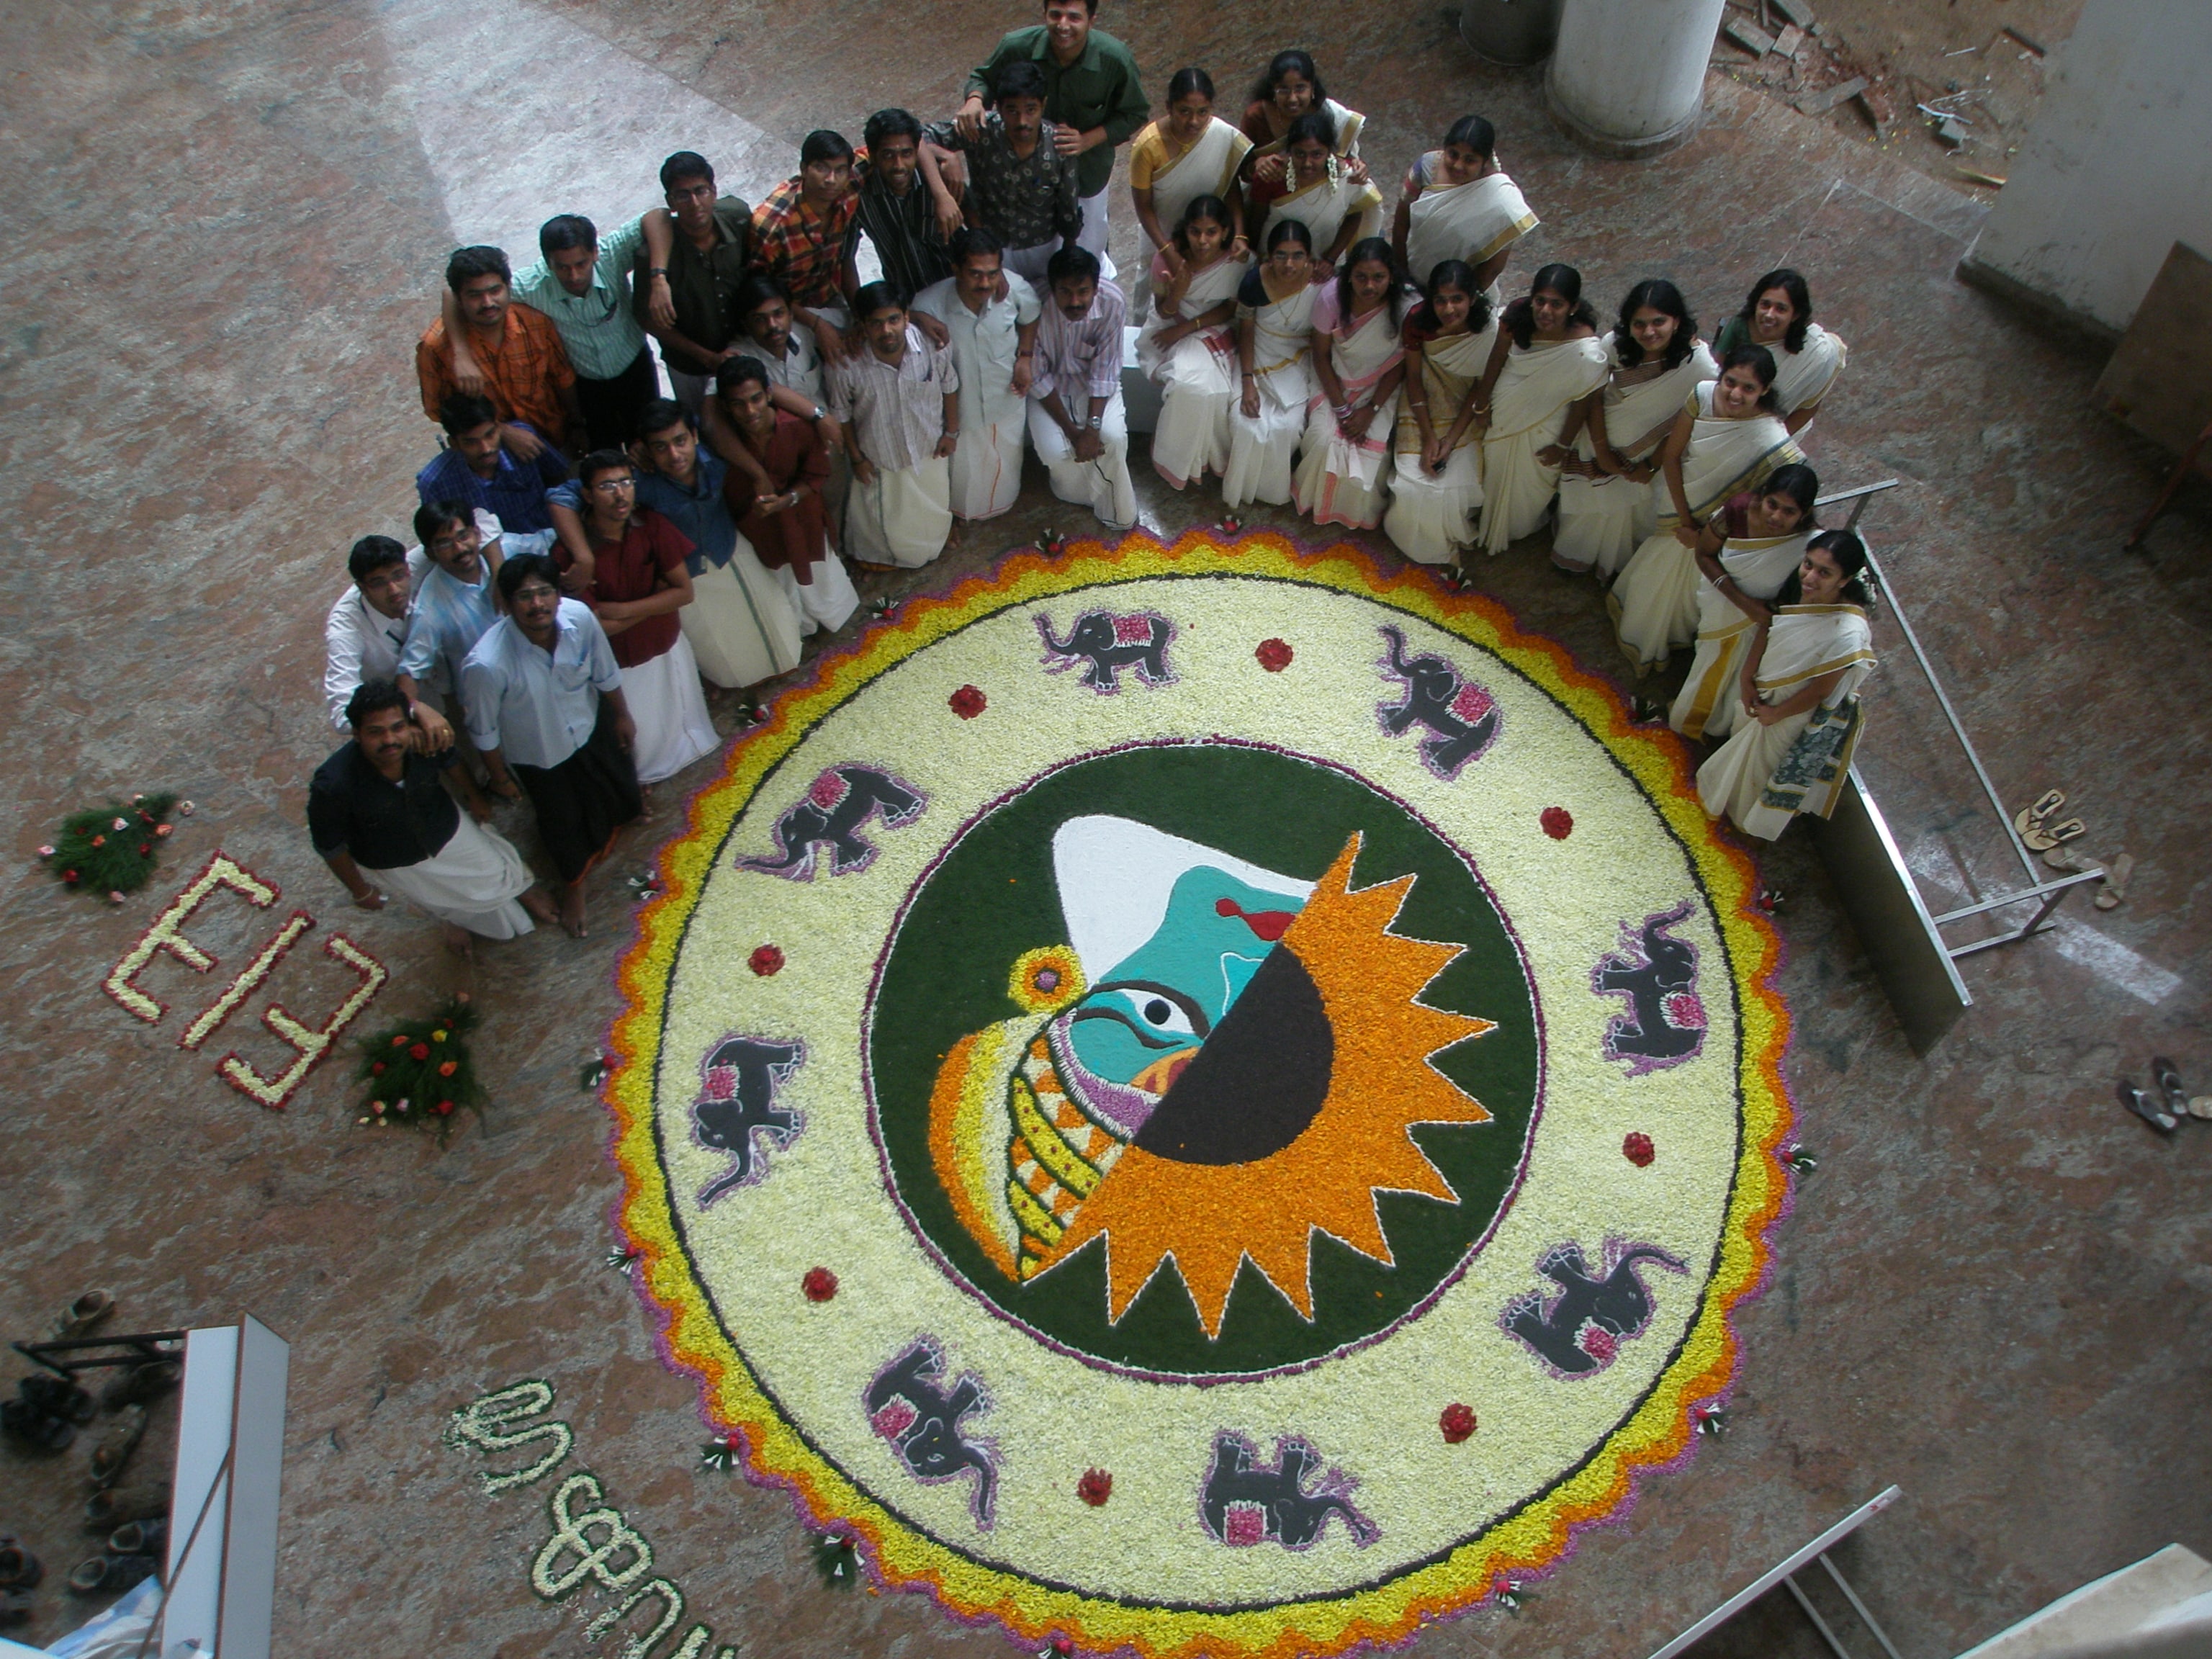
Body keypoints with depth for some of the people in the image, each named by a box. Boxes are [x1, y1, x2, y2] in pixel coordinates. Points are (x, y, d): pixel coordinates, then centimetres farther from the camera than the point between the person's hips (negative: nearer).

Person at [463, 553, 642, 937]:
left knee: (619, 790, 32)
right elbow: (484, 732, -22)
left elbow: (605, 673, -9)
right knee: (563, 823, 23)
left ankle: (625, 810, 72)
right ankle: (573, 884, 56)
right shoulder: (486, 664, -42)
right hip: (539, 756, -3)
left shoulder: (580, 617, -32)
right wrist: (500, 777, -6)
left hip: (591, 726, 3)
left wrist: (622, 716, 7)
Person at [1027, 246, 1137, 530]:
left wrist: (1093, 425, -28)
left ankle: (1116, 511, 4)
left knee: (1114, 437, -23)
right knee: (1054, 451, -23)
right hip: (1049, 384, -1)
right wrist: (1072, 431, -22)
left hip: (1091, 381, 1)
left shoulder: (1113, 302, -26)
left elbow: (1104, 370, -17)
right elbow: (1038, 378, -20)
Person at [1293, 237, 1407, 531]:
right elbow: (1321, 356, -10)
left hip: (1380, 388, 0)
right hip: (1336, 383, 0)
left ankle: (1362, 511, 12)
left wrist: (1371, 410, -16)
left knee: (1371, 447, -19)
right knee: (1325, 439, -20)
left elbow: (1400, 364, -9)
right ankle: (1316, 500, 12)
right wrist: (1341, 408, -14)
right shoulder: (1331, 297, -24)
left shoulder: (1407, 307, -24)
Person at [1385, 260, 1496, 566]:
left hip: (1466, 416, -1)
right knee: (1414, 483, -13)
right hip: (1424, 412, 1)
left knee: (1458, 486, -15)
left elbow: (1480, 391, -12)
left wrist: (1451, 441, -17)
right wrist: (1428, 438, -13)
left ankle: (1455, 541, 17)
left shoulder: (1491, 332, -24)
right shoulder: (1419, 322, -20)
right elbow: (1414, 379, -9)